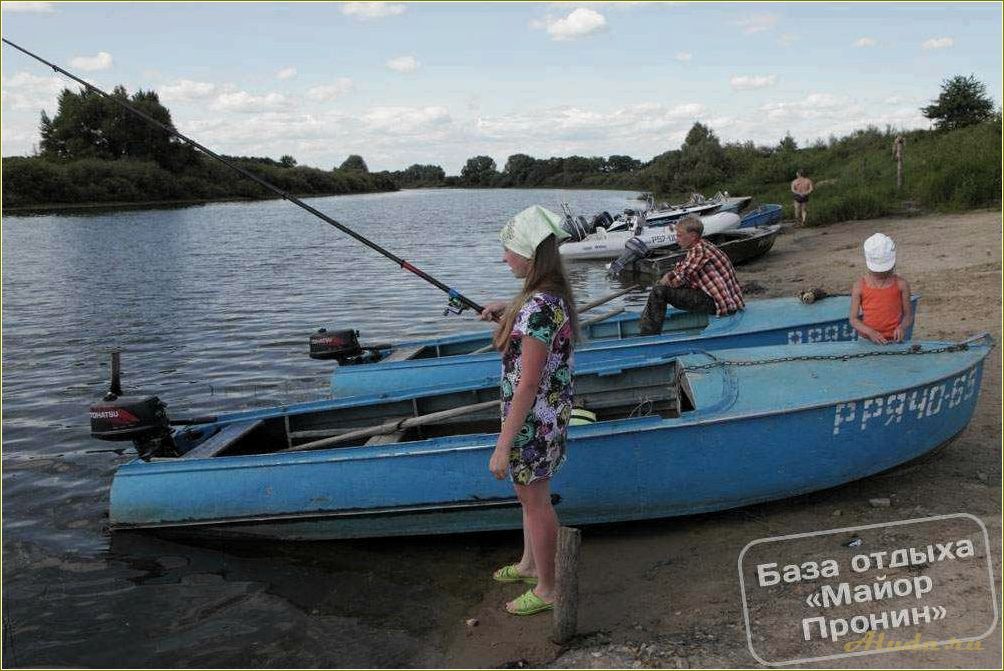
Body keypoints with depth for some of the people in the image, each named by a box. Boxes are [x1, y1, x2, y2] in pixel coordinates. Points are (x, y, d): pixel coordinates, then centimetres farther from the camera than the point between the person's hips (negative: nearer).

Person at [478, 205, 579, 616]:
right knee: (529, 491, 25)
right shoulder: (552, 292, 0)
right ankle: (530, 564, 45)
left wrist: (504, 445, -23)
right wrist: (507, 310, 14)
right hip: (549, 412, 10)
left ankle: (545, 590, 25)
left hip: (533, 420, -10)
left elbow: (528, 384, -28)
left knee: (534, 498, 7)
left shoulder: (537, 307, -29)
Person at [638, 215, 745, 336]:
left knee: (659, 292, -13)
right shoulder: (702, 246, 17)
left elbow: (678, 279, -16)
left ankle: (648, 335, -10)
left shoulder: (699, 250, -14)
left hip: (717, 303, -11)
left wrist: (663, 281, 3)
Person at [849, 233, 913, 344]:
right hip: (867, 341, 0)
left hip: (894, 339, 0)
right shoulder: (860, 286, 0)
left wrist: (902, 327, -14)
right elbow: (853, 319, 1)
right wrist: (870, 332, -16)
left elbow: (908, 315, 8)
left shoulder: (901, 284, 2)